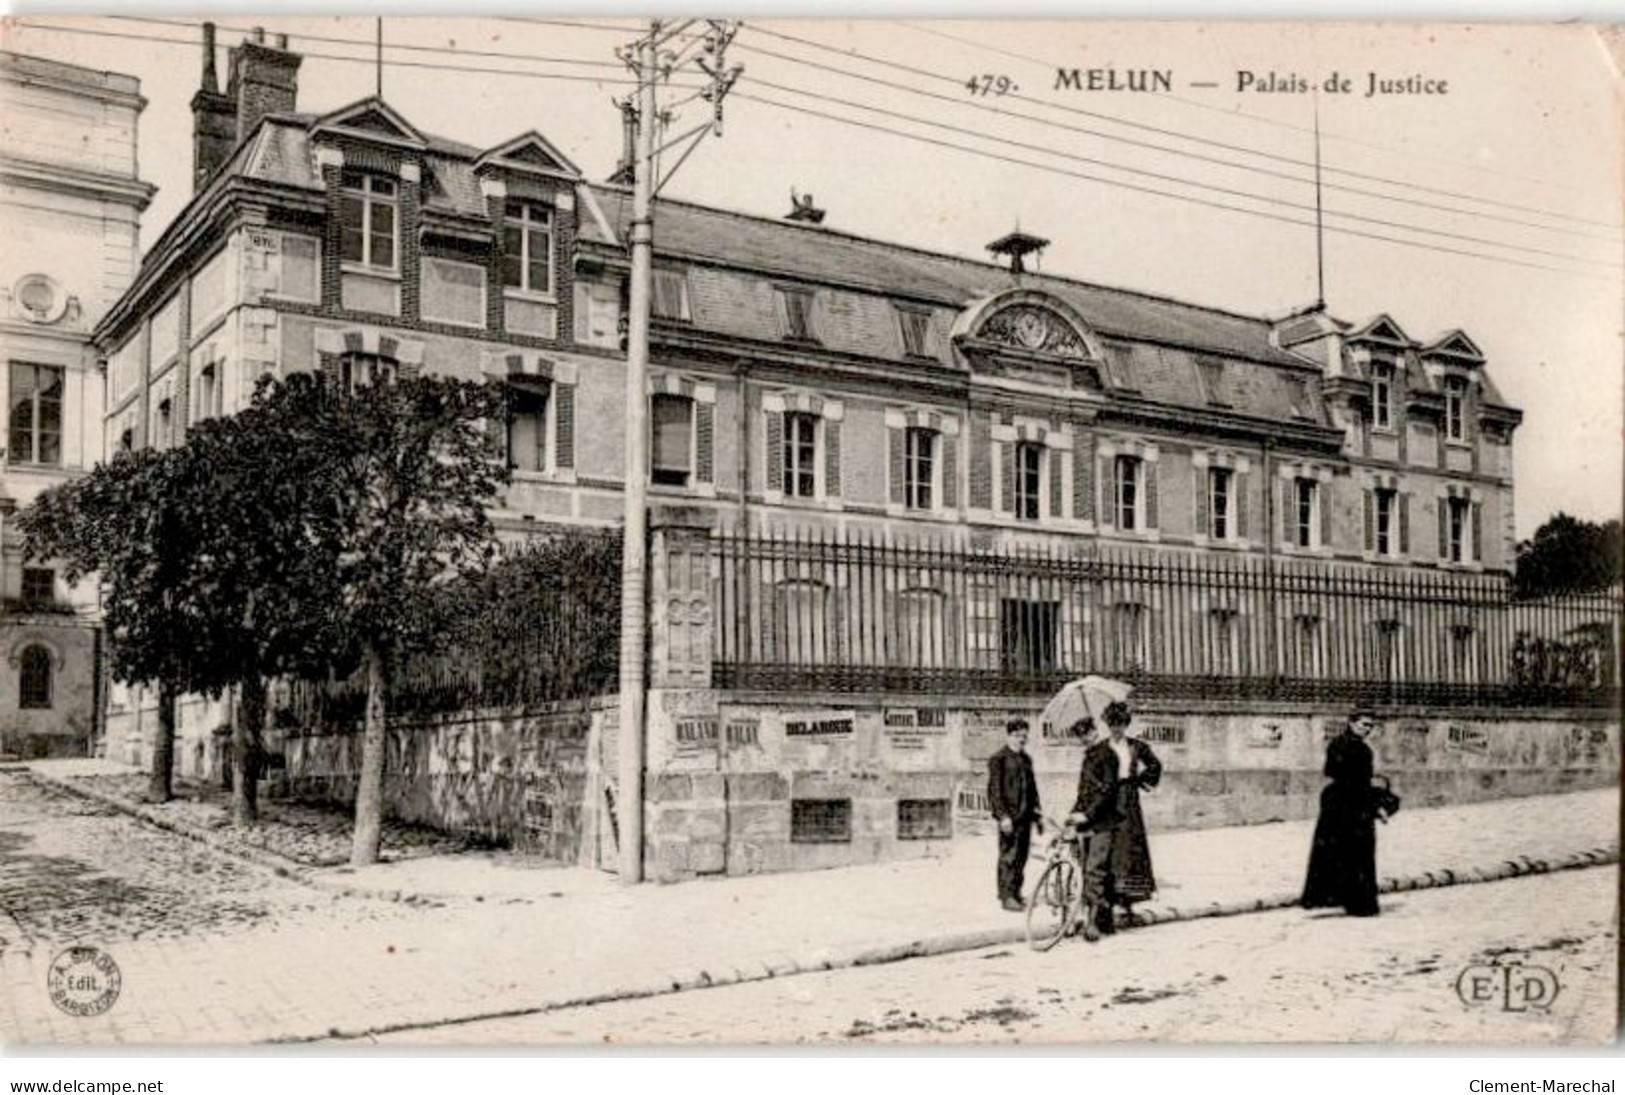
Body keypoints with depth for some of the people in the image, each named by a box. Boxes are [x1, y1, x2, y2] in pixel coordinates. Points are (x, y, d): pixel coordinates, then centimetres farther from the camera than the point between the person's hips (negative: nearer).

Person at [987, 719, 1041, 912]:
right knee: (1009, 856, -5)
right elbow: (994, 789, -10)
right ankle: (1006, 896, 1)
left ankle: (1016, 893, 18)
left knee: (1022, 857, 9)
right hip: (1009, 815, -7)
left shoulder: (1026, 759, 17)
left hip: (1025, 816, 7)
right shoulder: (998, 759, -6)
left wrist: (1037, 815, 19)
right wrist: (1002, 815, -17)